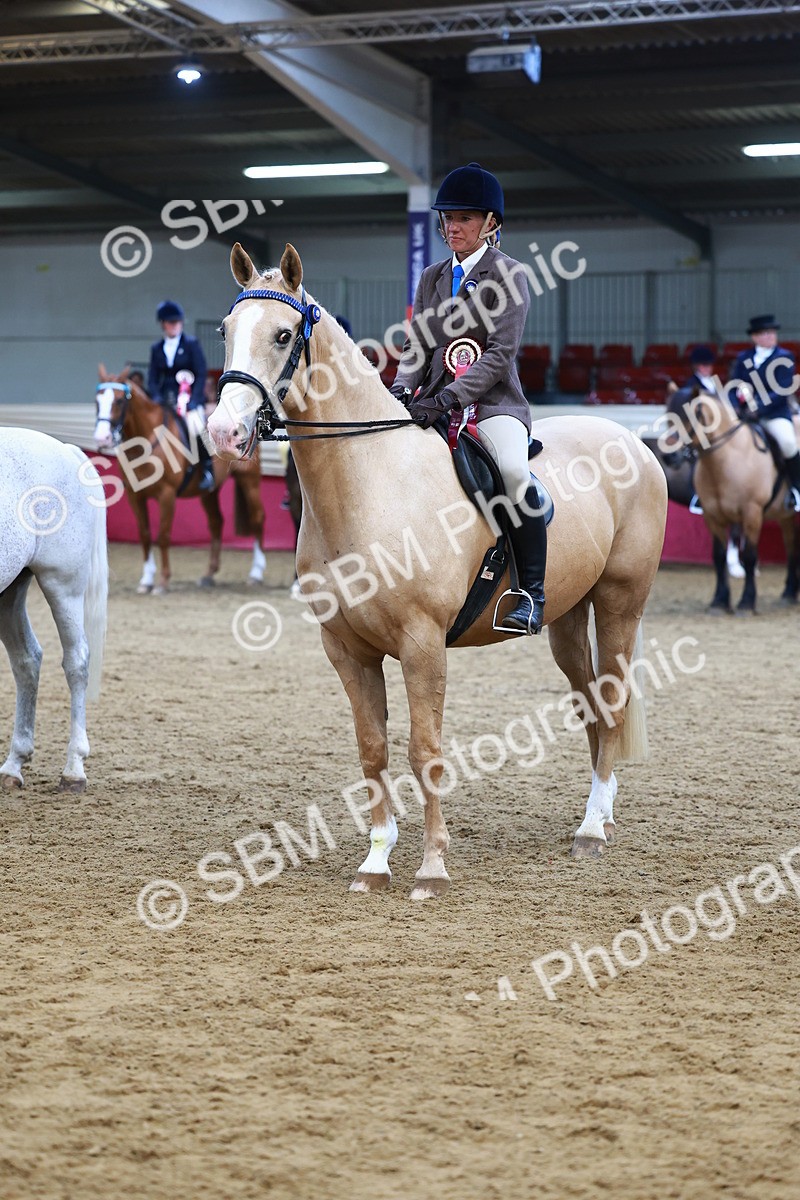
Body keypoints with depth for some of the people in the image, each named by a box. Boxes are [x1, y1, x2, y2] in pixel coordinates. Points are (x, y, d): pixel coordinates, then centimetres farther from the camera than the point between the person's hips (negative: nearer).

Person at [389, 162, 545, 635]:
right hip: (435, 403, 6)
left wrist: (449, 397, -22)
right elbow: (417, 345, 14)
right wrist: (403, 387, -7)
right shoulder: (432, 278, 16)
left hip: (493, 401, -6)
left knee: (513, 471, -34)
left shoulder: (507, 274, -2)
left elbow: (500, 353, -11)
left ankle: (532, 594, -26)